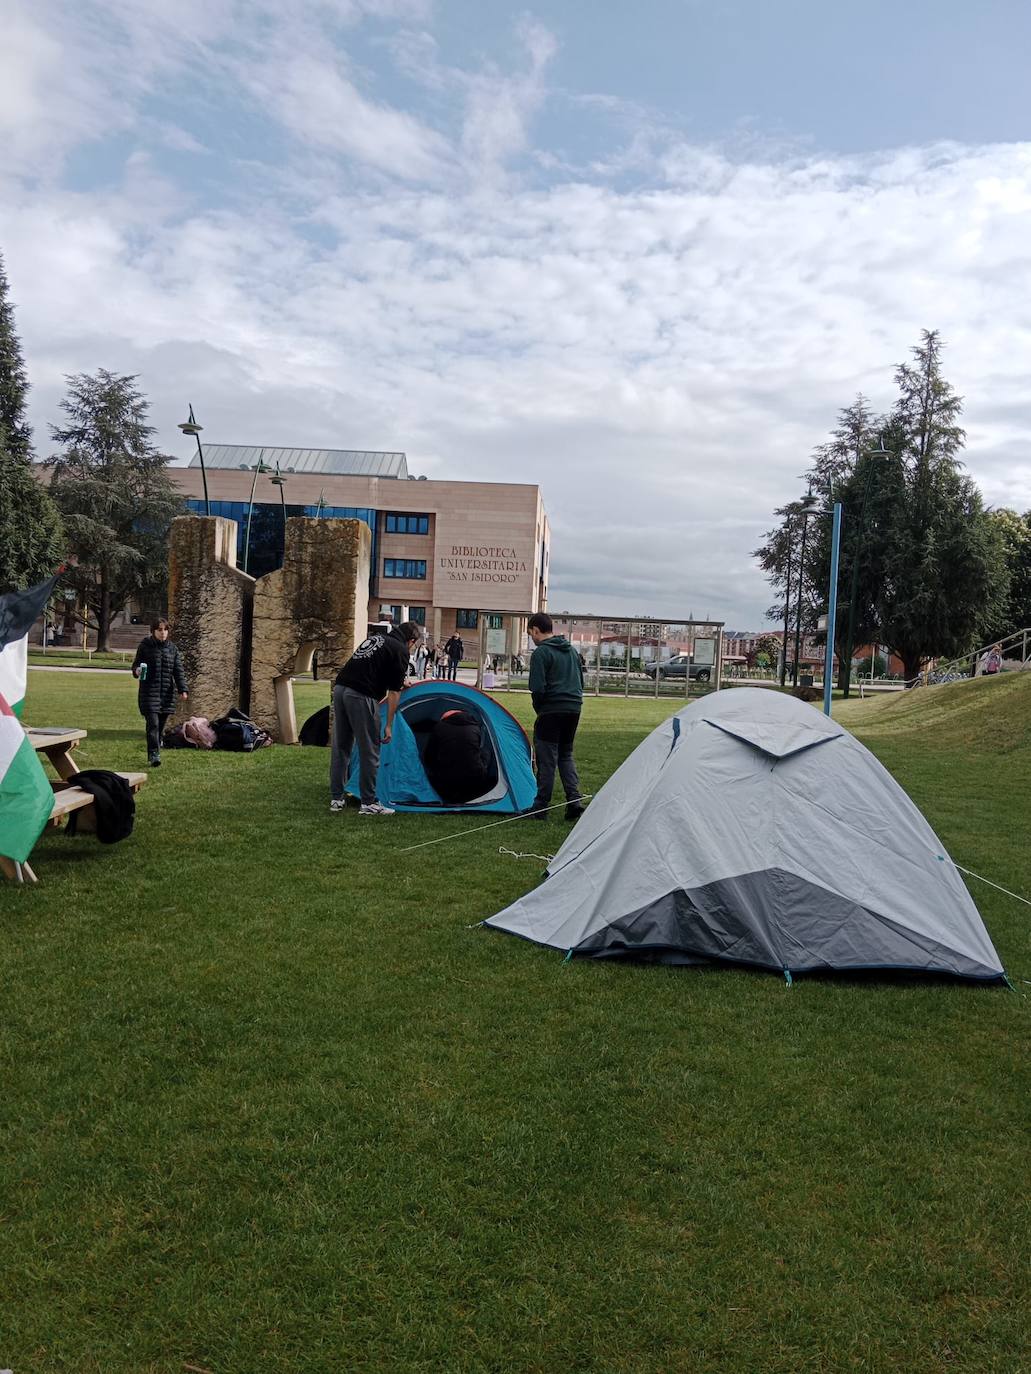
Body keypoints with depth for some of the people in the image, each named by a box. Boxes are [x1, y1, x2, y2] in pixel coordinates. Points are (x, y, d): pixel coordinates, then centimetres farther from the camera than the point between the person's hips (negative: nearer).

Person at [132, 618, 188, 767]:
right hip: (149, 691, -4)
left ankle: (153, 754, 19)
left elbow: (178, 670, 8)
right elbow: (136, 664, 7)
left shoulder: (172, 648, 9)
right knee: (153, 724, -12)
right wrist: (137, 671, -18)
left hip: (167, 692, 4)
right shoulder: (145, 646, 1)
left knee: (161, 725, 7)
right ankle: (154, 755, -13)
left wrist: (182, 689, -3)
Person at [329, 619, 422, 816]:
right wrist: (389, 725, 3)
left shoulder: (375, 637, 23)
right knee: (369, 752, 1)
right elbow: (394, 692, -3)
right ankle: (368, 803, 5)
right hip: (361, 696, -8)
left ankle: (336, 799, 22)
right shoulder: (400, 650, 0)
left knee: (340, 747, 15)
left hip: (339, 688, 8)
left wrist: (401, 682, 53)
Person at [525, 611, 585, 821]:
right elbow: (581, 682, 21)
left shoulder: (541, 653, -10)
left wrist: (538, 708, 0)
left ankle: (540, 807, 7)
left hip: (552, 710, -7)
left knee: (547, 759, 0)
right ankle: (575, 802, 6)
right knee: (566, 755, 17)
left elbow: (538, 688, -16)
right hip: (574, 709, 7)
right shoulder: (572, 650, 15)